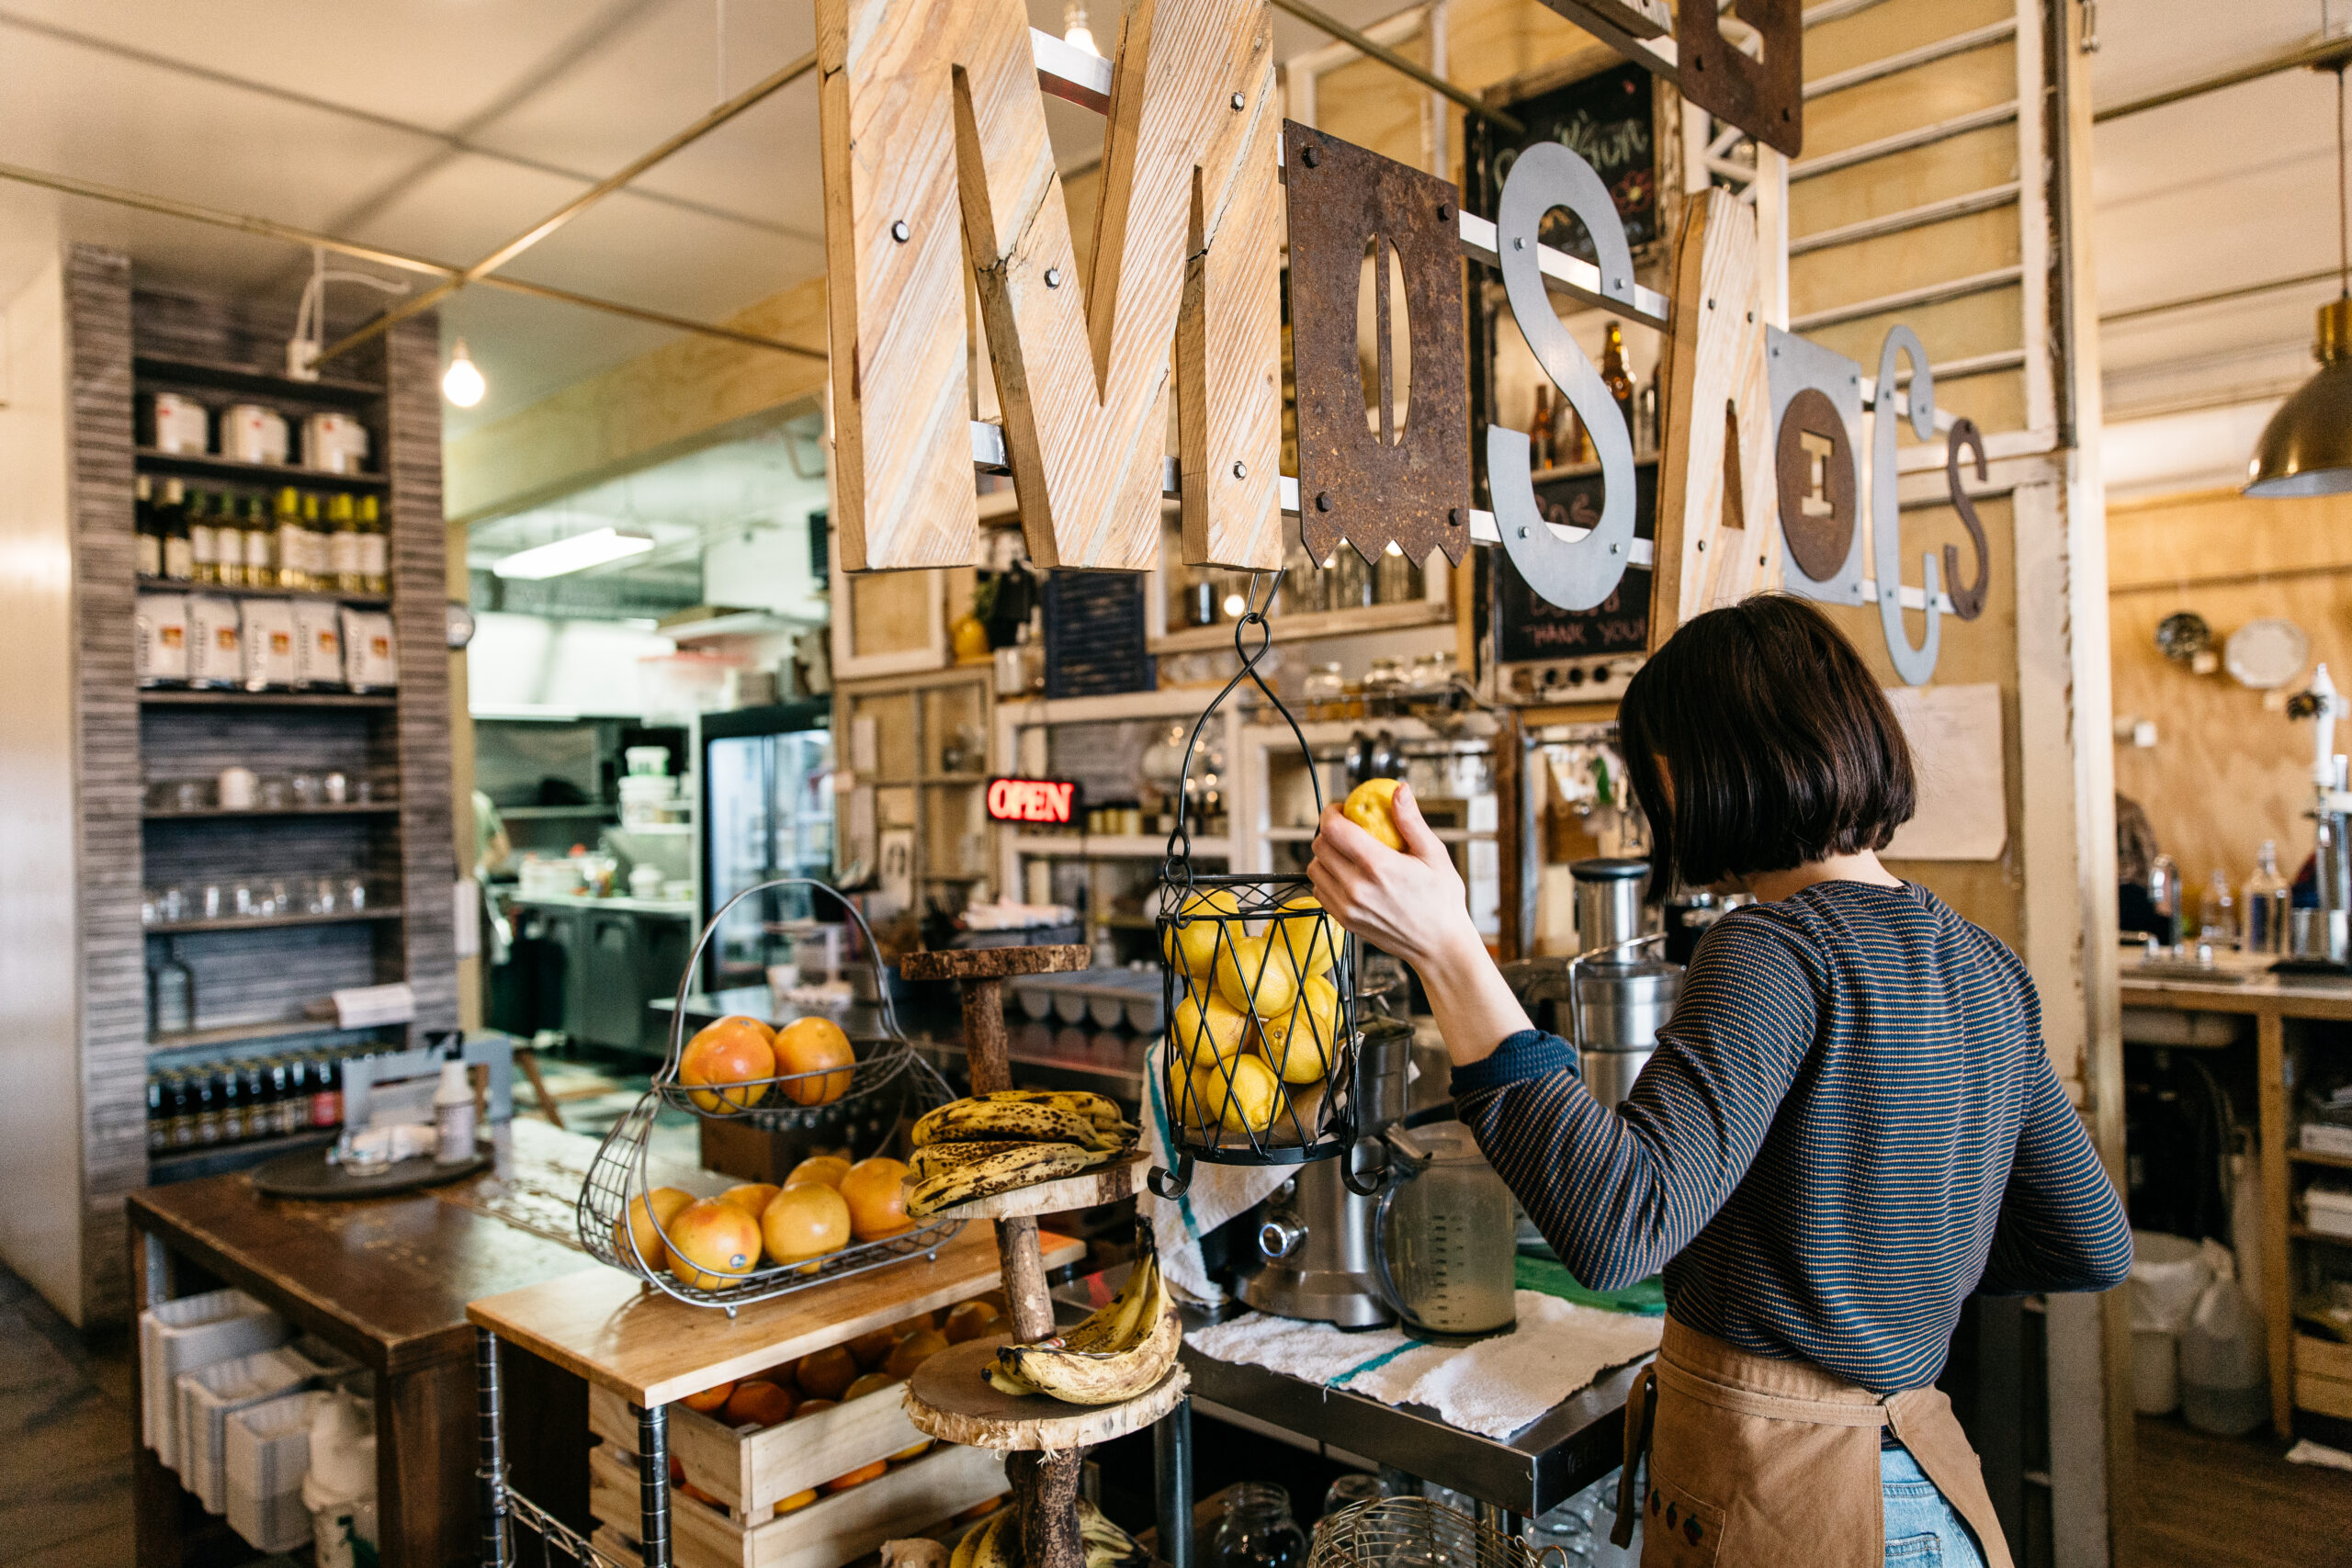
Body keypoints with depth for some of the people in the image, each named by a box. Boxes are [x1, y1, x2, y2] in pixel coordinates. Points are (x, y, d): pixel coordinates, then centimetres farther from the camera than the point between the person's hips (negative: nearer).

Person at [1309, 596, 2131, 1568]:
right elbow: (2094, 1248, 11)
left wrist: (1448, 954, -36)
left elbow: (1616, 1228, -35)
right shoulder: (1985, 970, 3)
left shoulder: (1779, 951, -22)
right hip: (1923, 1481, 8)